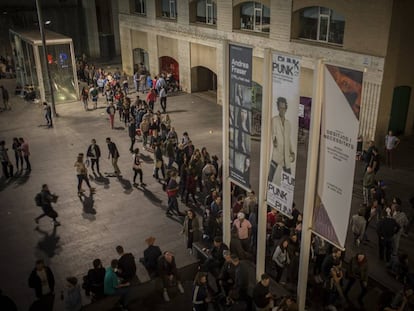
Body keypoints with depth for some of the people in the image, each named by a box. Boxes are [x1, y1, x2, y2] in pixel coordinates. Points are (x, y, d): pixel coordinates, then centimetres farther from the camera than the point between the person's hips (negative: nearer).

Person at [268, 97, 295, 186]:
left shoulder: (288, 123, 17)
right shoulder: (274, 120, 0)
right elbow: (273, 134, -9)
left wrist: (292, 152, 10)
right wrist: (274, 141, -30)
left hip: (286, 156, 5)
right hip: (276, 154, -5)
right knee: (271, 177, -11)